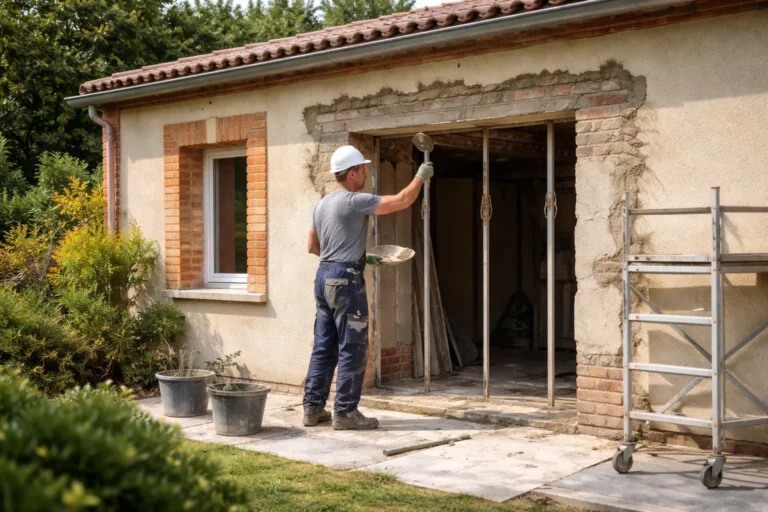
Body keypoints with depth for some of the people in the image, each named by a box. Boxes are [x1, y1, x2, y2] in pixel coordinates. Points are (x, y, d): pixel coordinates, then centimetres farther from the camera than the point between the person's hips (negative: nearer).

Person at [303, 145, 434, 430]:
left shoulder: (322, 205, 15)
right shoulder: (355, 201, -12)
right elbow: (402, 201, -13)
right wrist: (421, 177, 5)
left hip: (324, 275, 9)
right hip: (346, 279, -9)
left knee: (324, 347, 12)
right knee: (353, 349, -3)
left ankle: (313, 408, 15)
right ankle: (345, 412, 1)